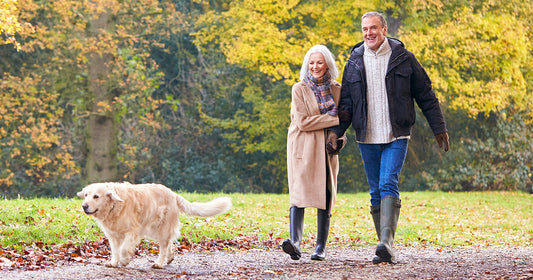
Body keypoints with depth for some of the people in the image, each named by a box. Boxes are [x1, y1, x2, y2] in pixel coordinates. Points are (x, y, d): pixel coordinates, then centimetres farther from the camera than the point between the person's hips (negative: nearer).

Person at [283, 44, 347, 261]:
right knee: (299, 193, -16)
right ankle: (295, 242, -28)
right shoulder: (299, 89, -1)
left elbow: (342, 118, 21)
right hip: (303, 148, -3)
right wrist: (333, 119, -13)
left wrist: (340, 138, 2)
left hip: (326, 149, 4)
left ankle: (321, 247, 6)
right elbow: (303, 122, -11)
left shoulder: (336, 89, 10)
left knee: (325, 197, 0)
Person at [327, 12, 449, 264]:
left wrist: (439, 128, 4)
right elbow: (346, 101, 13)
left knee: (389, 185, -19)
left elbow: (425, 96, 5)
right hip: (367, 139, 3)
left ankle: (387, 242, -27)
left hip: (396, 137, -3)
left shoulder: (403, 58, 0)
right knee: (376, 193, 6)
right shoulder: (354, 62, 8)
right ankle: (385, 249, 12)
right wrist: (336, 130, 0)